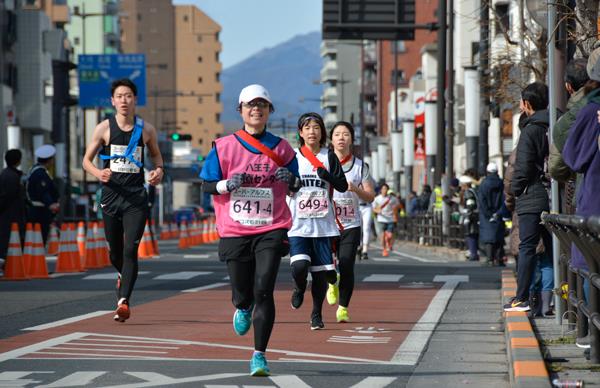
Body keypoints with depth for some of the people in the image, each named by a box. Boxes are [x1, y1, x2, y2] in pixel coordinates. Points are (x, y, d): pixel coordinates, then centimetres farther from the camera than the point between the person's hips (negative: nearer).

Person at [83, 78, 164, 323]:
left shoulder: (146, 129, 3)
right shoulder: (104, 128, 1)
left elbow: (156, 154, 21)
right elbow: (87, 160, 7)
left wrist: (159, 170, -1)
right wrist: (98, 173, -15)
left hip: (136, 196, -1)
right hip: (111, 195, 1)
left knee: (130, 250, -15)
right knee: (114, 251, 12)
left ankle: (123, 301, -18)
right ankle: (123, 276, 46)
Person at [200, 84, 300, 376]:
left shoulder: (281, 148, 6)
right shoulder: (223, 146, 2)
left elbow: (296, 188, 14)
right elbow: (206, 185, 4)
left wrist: (290, 180, -9)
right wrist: (226, 184, -16)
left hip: (271, 230, 0)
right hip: (234, 232, 0)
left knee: (263, 292, -13)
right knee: (242, 294, 7)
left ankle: (259, 354, -6)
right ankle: (243, 309, 46)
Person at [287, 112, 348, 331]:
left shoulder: (329, 157, 5)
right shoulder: (292, 157, 5)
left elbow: (343, 187, -1)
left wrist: (328, 176, -17)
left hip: (323, 224, 1)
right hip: (297, 223, -1)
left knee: (321, 272, 1)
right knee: (299, 266, -19)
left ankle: (316, 314, 19)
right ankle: (299, 288, 16)